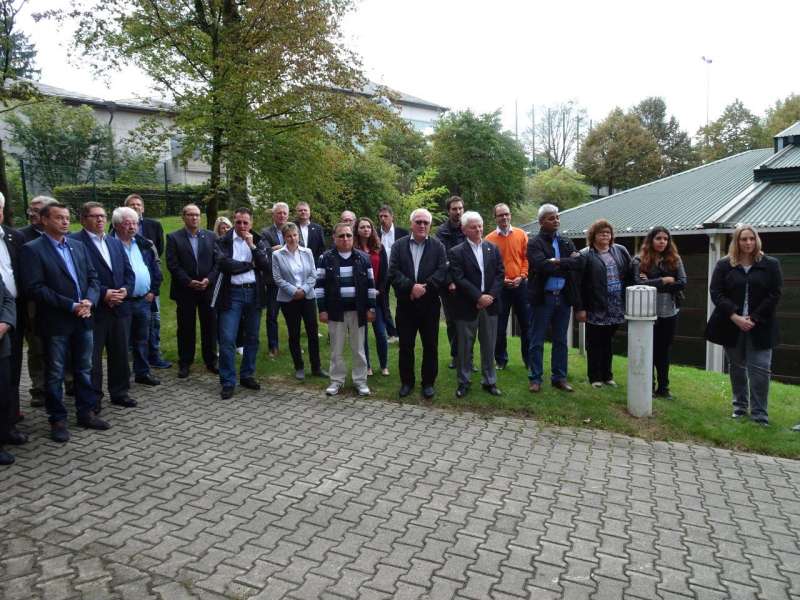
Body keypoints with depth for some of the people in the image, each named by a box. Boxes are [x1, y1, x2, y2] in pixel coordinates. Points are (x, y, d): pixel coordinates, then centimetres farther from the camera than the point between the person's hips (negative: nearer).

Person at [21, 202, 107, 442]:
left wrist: (89, 301, -10)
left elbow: (93, 277, 9)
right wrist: (70, 306, -18)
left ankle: (86, 412, 26)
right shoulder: (32, 249, -7)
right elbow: (35, 288, -14)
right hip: (55, 323, -5)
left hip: (83, 320, 5)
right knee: (55, 374, 7)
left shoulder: (79, 246, 11)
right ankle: (58, 420, 19)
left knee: (84, 369, 13)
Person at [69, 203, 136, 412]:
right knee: (92, 357, 4)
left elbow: (129, 272, 13)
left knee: (120, 353, 13)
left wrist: (126, 290, -5)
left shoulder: (115, 242, 14)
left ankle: (120, 392, 26)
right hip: (94, 309, -6)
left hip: (120, 307, 6)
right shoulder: (75, 241, -7)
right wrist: (103, 294, -18)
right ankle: (93, 398, 17)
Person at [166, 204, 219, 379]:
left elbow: (217, 262, 3)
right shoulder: (174, 238, 1)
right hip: (185, 291, -2)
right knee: (186, 328, 6)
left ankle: (211, 362, 19)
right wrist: (188, 282, -14)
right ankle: (184, 363, 17)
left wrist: (208, 279, -10)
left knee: (210, 327, 7)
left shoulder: (211, 236, 7)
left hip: (208, 289, 2)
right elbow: (172, 264, -6)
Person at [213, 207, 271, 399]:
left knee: (252, 338, 10)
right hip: (232, 293, -3)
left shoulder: (259, 242, 8)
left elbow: (267, 266, -5)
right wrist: (250, 264, -7)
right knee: (227, 339, -6)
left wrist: (252, 246, -12)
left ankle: (247, 375, 24)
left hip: (254, 292, 3)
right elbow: (224, 264, -15)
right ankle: (228, 382, 4)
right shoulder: (223, 241, 1)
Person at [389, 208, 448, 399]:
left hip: (430, 304, 0)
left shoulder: (438, 246, 3)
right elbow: (393, 272, -5)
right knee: (405, 345, 8)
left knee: (430, 346, 6)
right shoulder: (399, 245, 5)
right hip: (405, 304, 1)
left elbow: (442, 272, -8)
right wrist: (411, 287, -19)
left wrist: (424, 287, -19)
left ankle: (428, 383, 20)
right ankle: (406, 381, 22)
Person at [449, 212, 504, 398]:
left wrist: (490, 296, -10)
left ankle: (489, 381, 23)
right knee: (464, 346, 7)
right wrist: (479, 297, -17)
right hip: (466, 307, -3)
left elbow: (500, 274, 3)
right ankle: (463, 382, 20)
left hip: (490, 305, 3)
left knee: (489, 346, 11)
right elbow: (459, 279, -13)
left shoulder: (493, 248, 8)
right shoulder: (456, 252, -4)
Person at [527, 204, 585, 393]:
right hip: (542, 297, -5)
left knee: (561, 341, 13)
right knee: (537, 341, 4)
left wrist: (558, 262, -15)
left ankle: (559, 377, 23)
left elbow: (580, 262, -4)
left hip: (563, 297, 5)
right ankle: (535, 378, 15)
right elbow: (543, 266, -22)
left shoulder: (567, 242, 11)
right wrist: (567, 264, -12)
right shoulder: (534, 243, -6)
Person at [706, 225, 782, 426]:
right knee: (737, 367, 12)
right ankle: (740, 407, 27)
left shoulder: (770, 264, 2)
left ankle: (759, 414, 6)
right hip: (731, 325, 1)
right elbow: (716, 292, -3)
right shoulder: (724, 265, 3)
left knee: (760, 369, -3)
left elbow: (774, 295, -3)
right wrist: (734, 316, -14)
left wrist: (754, 318, -12)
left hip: (760, 327, -1)